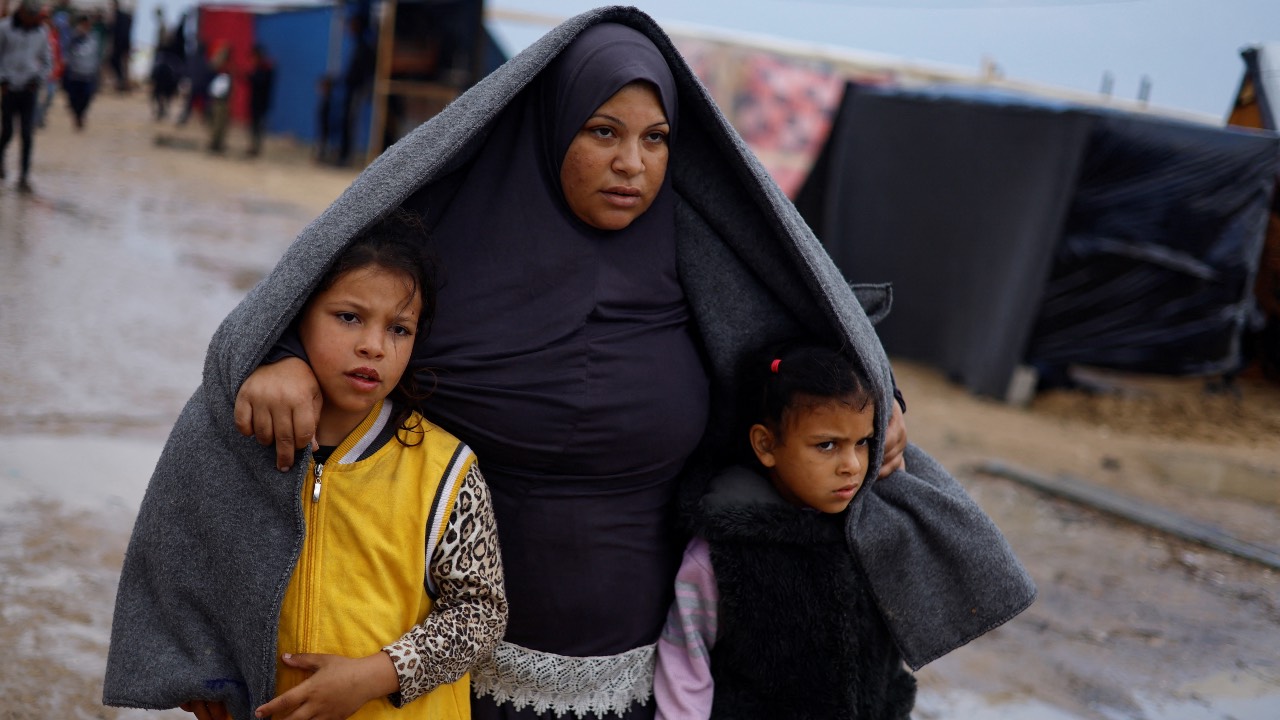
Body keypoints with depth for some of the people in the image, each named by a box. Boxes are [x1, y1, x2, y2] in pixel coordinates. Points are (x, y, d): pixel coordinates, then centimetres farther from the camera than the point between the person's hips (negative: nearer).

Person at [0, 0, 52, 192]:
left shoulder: (41, 31, 5)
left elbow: (47, 61, 14)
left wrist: (39, 78, -2)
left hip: (29, 90, 2)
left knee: (28, 135, -5)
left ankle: (24, 177, 0)